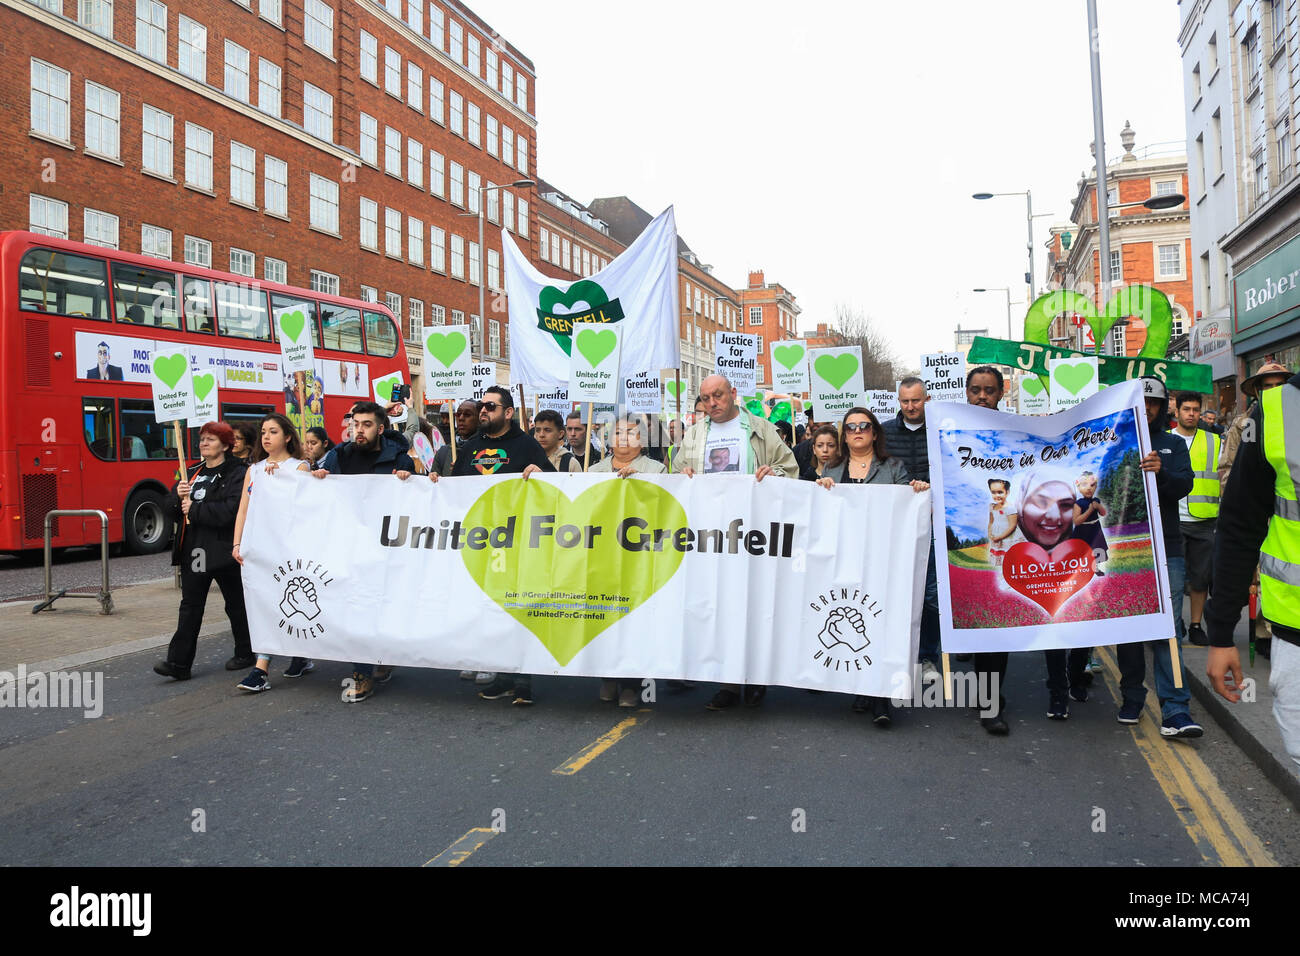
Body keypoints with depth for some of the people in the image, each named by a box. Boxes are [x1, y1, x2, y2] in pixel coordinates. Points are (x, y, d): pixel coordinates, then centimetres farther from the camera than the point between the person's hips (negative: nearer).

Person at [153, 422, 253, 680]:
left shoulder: (237, 474, -9)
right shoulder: (194, 473, 15)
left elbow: (231, 510, -23)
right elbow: (172, 509, 14)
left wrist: (194, 509, -17)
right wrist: (178, 496, -7)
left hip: (222, 550, -6)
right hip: (193, 550, 6)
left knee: (236, 604, 8)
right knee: (190, 606, 4)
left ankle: (245, 653, 24)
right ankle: (179, 664, 3)